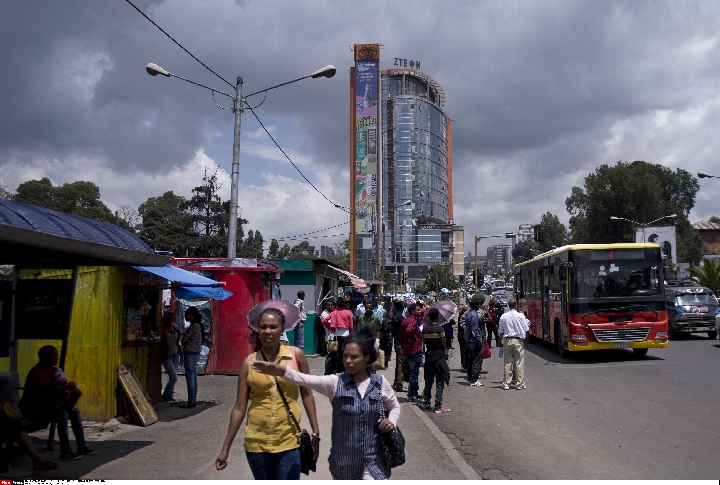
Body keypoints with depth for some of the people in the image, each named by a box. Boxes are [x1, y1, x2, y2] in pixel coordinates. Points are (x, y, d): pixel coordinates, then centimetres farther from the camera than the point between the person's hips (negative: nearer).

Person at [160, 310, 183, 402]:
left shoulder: (176, 329, 7)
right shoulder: (161, 328, -11)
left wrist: (181, 356, 14)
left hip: (175, 355, 6)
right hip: (166, 356, -6)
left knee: (172, 377, 12)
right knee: (174, 378, -7)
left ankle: (170, 395, 29)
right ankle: (165, 396, 13)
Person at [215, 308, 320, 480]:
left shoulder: (296, 355, -4)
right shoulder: (249, 362, -3)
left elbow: (307, 395, 4)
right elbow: (239, 407, 1)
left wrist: (316, 432, 3)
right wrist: (225, 448, 2)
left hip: (288, 440, -1)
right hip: (256, 441, 1)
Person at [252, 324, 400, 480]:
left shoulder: (380, 383, -4)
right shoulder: (335, 383, -8)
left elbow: (394, 406, 14)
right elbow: (308, 380, -25)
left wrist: (391, 421, -8)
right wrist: (283, 371, -42)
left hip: (373, 459, 0)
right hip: (344, 459, 1)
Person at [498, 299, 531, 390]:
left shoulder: (503, 317, -1)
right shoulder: (520, 316, -7)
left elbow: (500, 331, 4)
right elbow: (525, 328, -3)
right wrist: (527, 320, 13)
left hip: (507, 340, 2)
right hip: (518, 340, -2)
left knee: (508, 362, 7)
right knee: (519, 363, 3)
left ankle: (506, 383, 9)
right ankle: (520, 384, 4)